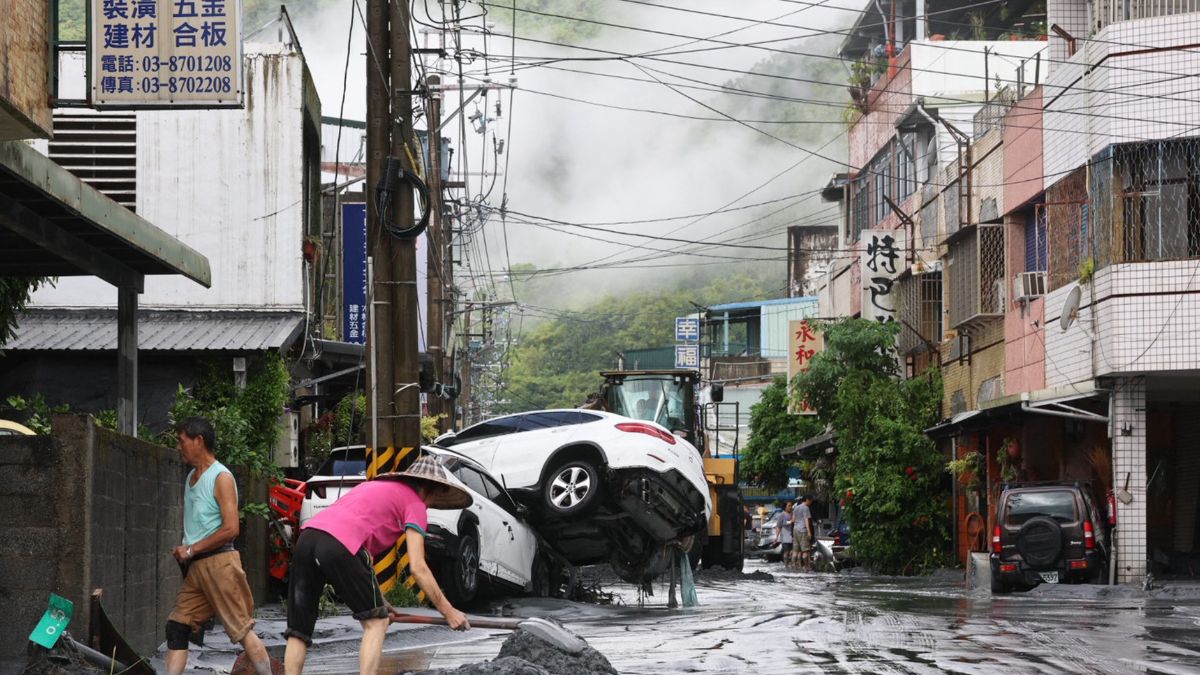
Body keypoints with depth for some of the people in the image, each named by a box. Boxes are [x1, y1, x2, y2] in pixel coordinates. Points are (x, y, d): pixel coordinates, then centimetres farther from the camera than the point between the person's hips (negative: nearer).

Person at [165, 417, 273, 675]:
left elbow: (231, 529, -16)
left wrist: (192, 549, -12)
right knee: (176, 626, 1)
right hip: (195, 567, 8)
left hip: (218, 563, -8)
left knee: (241, 629, -6)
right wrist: (184, 551, 8)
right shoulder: (192, 477, 17)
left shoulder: (221, 478, -9)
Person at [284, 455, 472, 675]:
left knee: (298, 631, 11)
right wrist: (448, 612, 10)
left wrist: (377, 600, 38)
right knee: (376, 622, 8)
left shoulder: (375, 486, 35)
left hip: (306, 538, 7)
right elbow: (418, 568, 4)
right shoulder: (415, 503, 13)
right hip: (338, 546, -7)